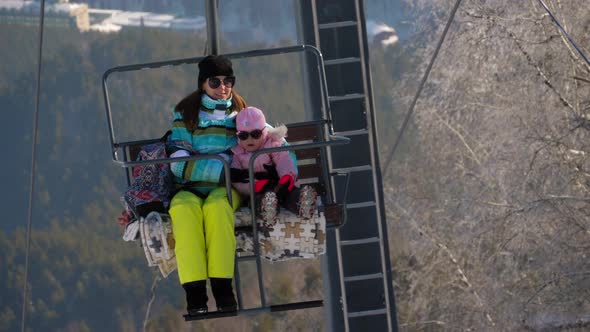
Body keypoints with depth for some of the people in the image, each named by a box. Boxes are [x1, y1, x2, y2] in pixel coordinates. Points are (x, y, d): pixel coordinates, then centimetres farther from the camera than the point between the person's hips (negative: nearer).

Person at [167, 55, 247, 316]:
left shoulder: (240, 113, 16)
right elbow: (178, 162, -5)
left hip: (227, 188, 1)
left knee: (217, 204, -37)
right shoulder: (186, 113, 7)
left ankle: (222, 285, -41)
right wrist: (221, 169, -18)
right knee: (185, 207, -37)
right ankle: (194, 292, -41)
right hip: (190, 189, -1)